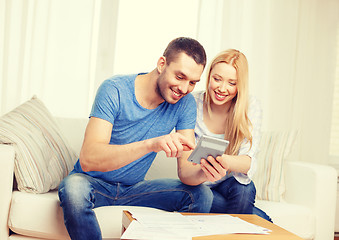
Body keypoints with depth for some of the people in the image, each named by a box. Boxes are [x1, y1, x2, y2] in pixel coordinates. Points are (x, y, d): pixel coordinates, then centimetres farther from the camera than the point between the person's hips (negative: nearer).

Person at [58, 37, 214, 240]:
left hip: (133, 189, 4)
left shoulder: (185, 103, -8)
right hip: (95, 184, -3)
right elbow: (88, 159, -34)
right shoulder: (115, 90, -22)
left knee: (202, 195, -16)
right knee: (74, 187, -37)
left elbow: (186, 169, -12)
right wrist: (150, 144, -47)